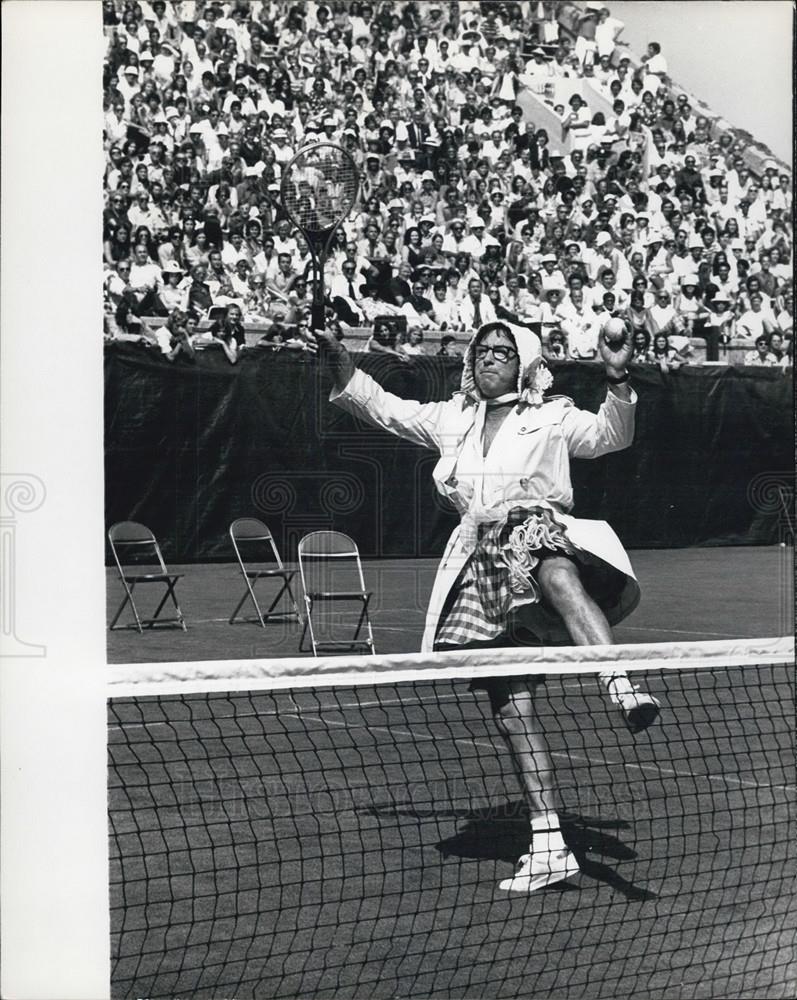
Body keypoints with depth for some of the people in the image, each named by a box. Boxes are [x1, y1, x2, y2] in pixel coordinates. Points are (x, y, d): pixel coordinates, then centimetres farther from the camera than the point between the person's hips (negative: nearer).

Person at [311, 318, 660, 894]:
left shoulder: (552, 418, 14)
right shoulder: (451, 419, 25)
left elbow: (612, 435, 4)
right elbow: (383, 408, 33)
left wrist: (618, 380, -12)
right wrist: (339, 361, 21)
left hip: (540, 534, -3)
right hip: (481, 562, 4)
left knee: (559, 576, -44)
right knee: (512, 711, -3)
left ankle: (622, 686, -58)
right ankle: (550, 847, 0)